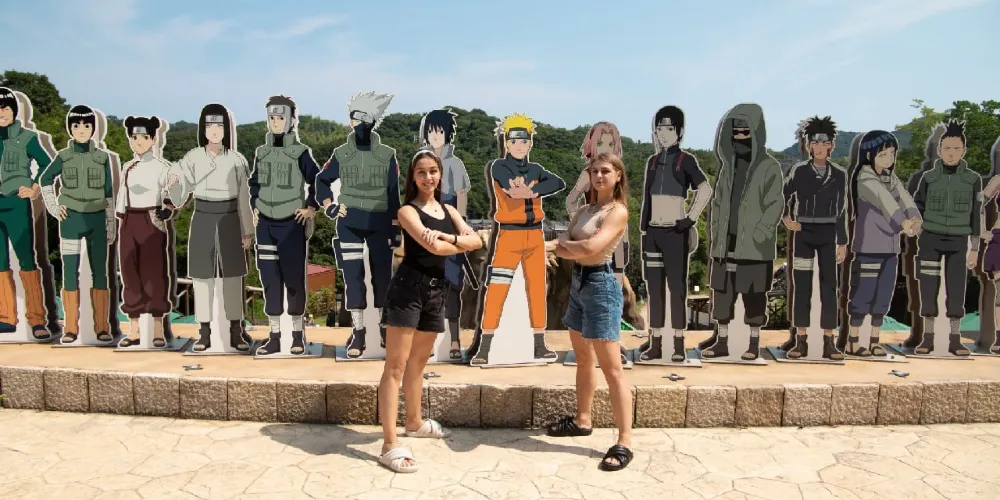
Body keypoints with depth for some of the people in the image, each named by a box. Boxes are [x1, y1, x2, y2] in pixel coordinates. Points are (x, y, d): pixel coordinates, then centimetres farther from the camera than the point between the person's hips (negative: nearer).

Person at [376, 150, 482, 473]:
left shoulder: (448, 210, 15)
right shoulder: (408, 211, -5)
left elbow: (477, 240, 3)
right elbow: (433, 247, -19)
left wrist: (447, 237, -15)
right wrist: (462, 244, -1)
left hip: (436, 291, 7)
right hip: (408, 288, -7)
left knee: (418, 362, 21)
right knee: (396, 366, -7)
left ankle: (414, 423, 38)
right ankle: (390, 446, -6)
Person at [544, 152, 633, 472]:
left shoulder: (618, 211, -11)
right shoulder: (584, 210, 14)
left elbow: (591, 248, -23)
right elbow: (565, 245, 4)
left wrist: (560, 244, -5)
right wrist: (557, 246, -20)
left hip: (600, 285, -9)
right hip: (578, 283, 9)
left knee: (612, 368, -8)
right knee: (583, 359, 18)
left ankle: (624, 443, -4)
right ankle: (583, 420, 33)